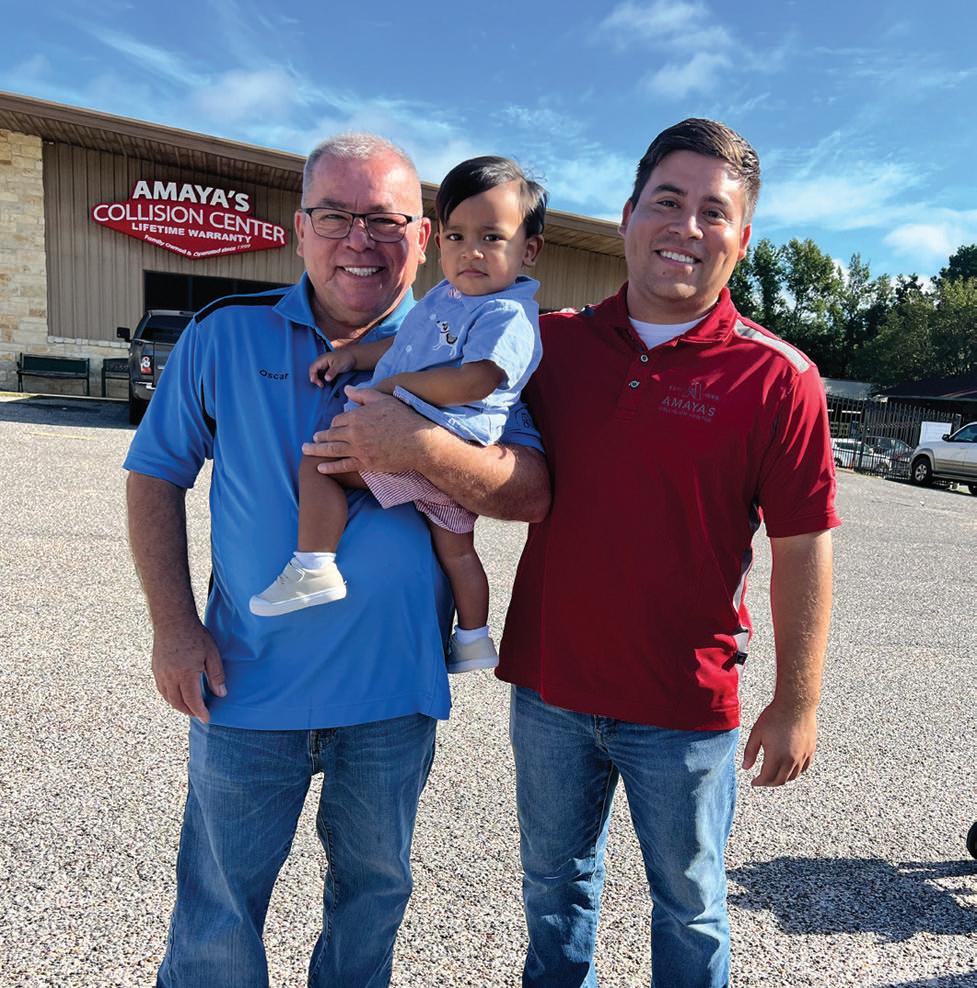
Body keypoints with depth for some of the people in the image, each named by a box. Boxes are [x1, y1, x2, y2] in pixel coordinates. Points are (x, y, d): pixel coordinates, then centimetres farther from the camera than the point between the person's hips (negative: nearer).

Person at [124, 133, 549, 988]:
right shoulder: (226, 333, -2)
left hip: (395, 688, 1)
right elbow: (156, 473, 4)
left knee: (374, 887, 24)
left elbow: (533, 495, -12)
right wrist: (172, 623, -4)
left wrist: (424, 448, -29)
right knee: (216, 913, 18)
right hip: (247, 681, 0)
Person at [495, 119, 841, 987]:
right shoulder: (556, 342, 0)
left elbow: (801, 550, -7)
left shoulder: (777, 378, -10)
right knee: (555, 888, 24)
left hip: (684, 706, -3)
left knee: (689, 908, 20)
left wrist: (798, 703, -5)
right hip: (549, 686, 4)